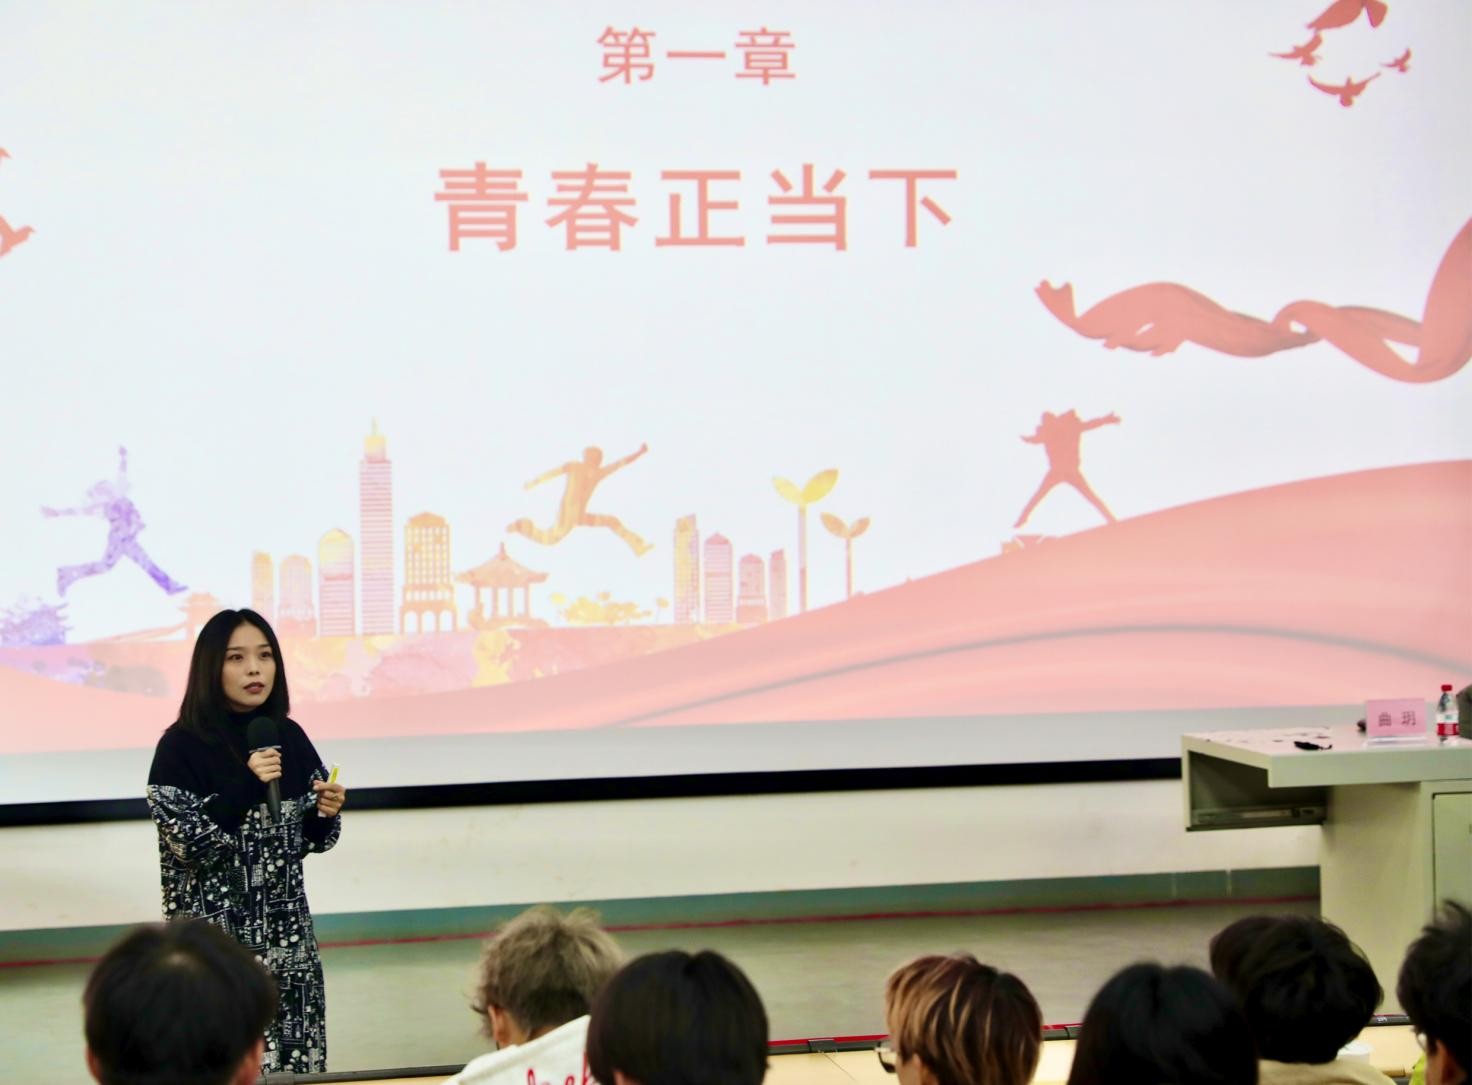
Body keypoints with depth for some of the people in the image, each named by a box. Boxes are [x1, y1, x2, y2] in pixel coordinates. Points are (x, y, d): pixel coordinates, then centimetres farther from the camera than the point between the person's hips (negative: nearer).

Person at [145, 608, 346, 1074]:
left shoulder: (290, 737, 5)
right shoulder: (182, 746, -9)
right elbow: (187, 843, -15)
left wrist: (325, 813, -8)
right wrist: (246, 787, -22)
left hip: (286, 932, 5)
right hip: (214, 935, -5)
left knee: (297, 1062, 6)